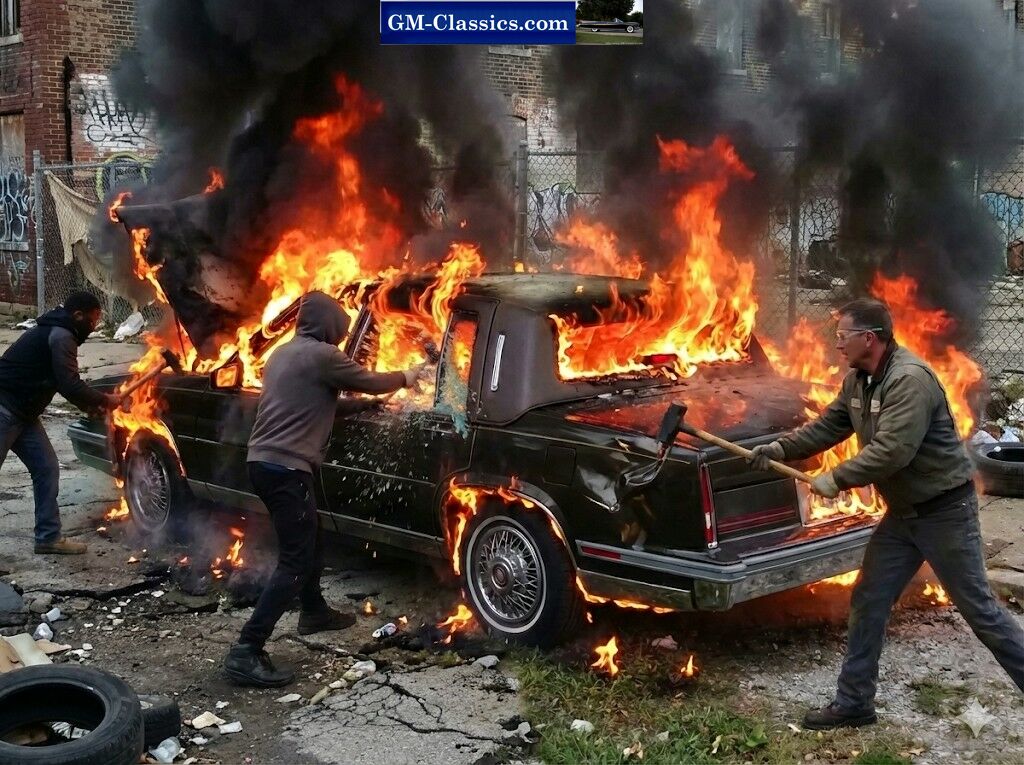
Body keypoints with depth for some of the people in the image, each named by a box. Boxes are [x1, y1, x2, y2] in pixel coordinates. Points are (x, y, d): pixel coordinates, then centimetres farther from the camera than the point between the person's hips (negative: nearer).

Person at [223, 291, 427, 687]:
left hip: (264, 461, 10)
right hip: (285, 467, -10)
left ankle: (314, 611, 47)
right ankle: (246, 652, -14)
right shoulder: (322, 355, -11)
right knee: (295, 562, -9)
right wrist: (407, 377, 18)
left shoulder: (283, 353, 17)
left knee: (309, 537, 28)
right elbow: (372, 383, -1)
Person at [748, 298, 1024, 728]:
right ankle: (854, 703, 17)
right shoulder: (858, 381, 5)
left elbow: (892, 451, -31)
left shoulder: (910, 379, -25)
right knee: (868, 603, 8)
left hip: (944, 509, -9)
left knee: (978, 608, 0)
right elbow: (828, 426, 12)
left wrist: (836, 479, -23)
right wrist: (781, 448, -1)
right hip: (903, 511, 9)